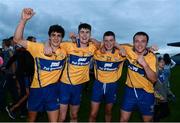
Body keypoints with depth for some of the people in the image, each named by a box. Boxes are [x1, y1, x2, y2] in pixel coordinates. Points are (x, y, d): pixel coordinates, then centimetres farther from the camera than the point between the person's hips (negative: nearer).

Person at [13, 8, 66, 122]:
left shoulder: (64, 51, -4)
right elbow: (17, 39, -21)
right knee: (31, 119, 22)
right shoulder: (39, 48, -13)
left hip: (52, 89, 1)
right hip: (36, 88, -1)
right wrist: (24, 20, -32)